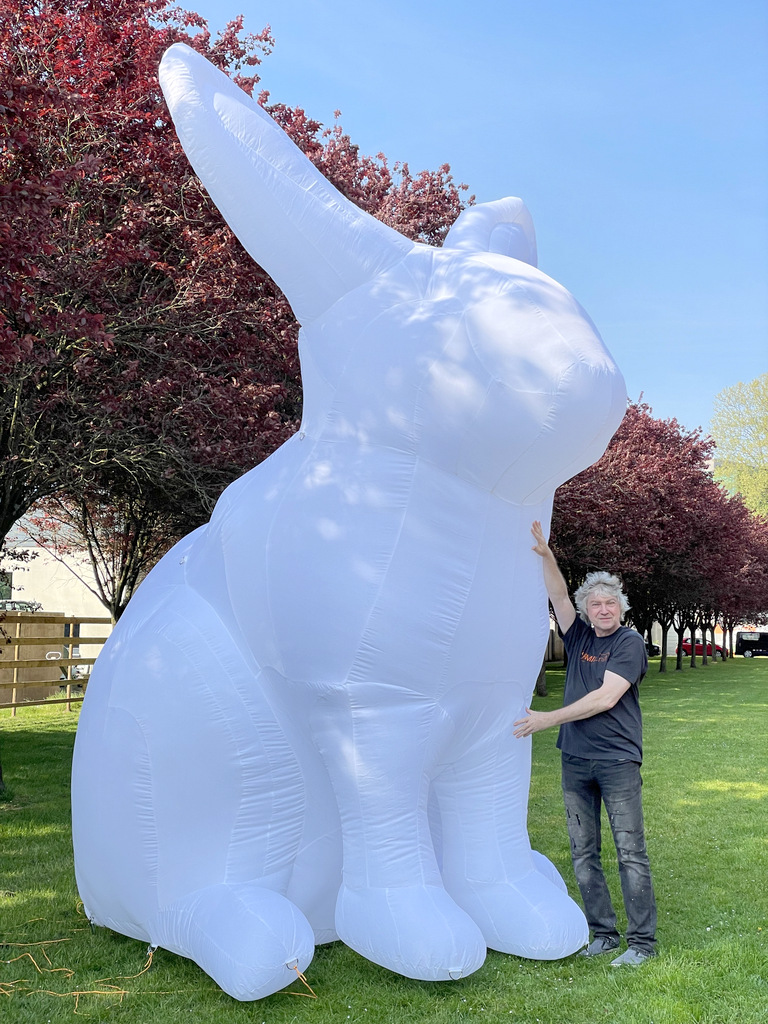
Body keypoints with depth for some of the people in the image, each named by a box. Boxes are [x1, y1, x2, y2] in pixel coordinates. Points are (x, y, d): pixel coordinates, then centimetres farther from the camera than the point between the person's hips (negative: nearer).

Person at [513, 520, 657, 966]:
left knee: (631, 853, -2)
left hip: (617, 759, -6)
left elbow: (606, 698, -13)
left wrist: (549, 719, -12)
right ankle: (604, 933, 17)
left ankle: (642, 941, 5)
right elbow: (559, 596, 2)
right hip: (575, 761, 6)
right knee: (583, 854, 8)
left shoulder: (630, 642, -5)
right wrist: (546, 554, -15)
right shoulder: (580, 637, 12)